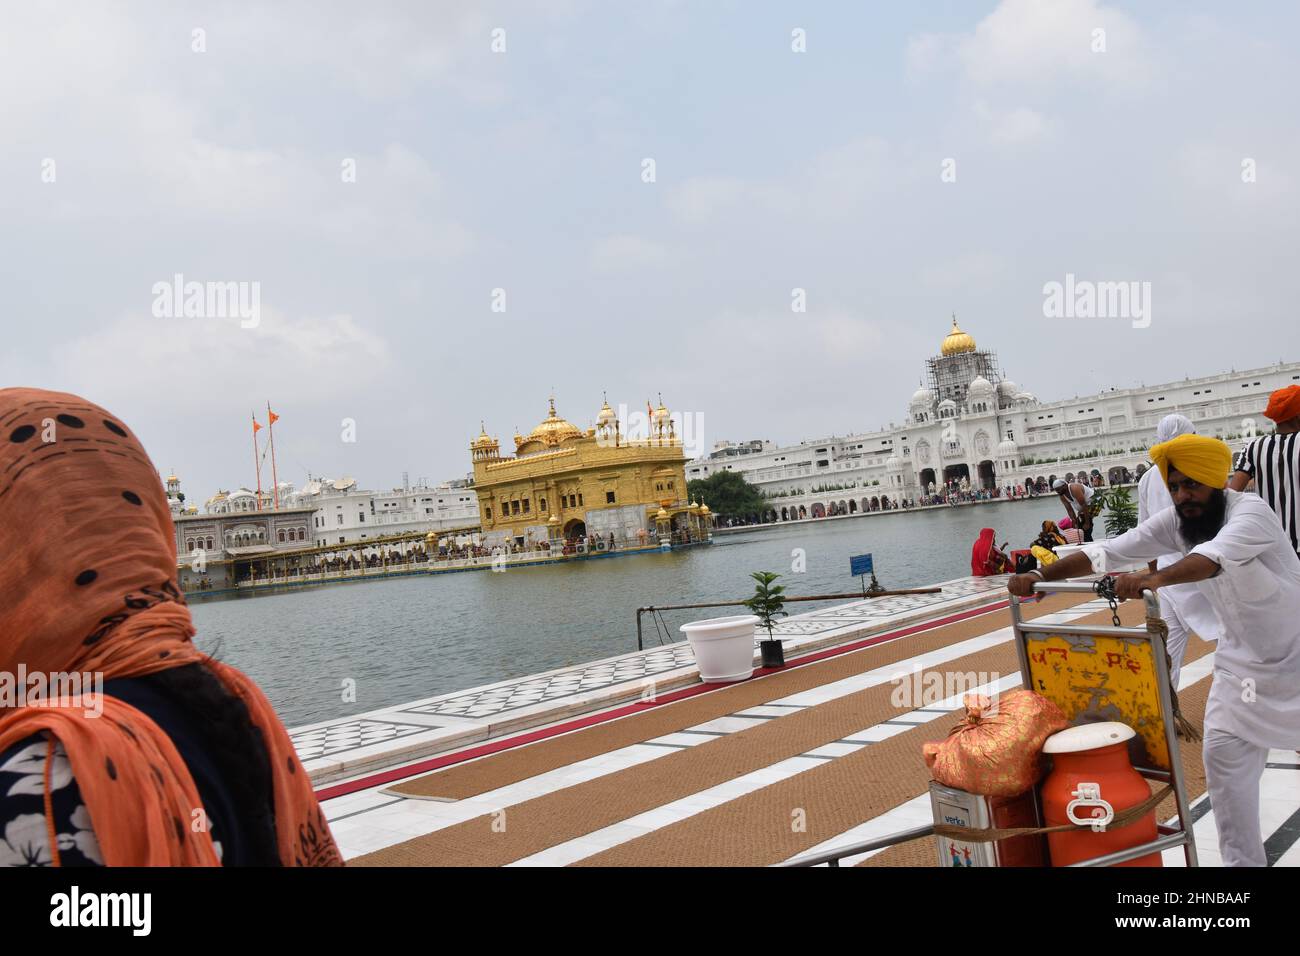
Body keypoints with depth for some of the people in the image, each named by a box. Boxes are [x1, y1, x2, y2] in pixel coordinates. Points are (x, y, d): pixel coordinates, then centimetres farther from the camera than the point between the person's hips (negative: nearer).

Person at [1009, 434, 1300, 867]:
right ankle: (1242, 860, 14)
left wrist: (1155, 578, -70)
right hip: (1242, 657, 5)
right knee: (1224, 754, 1)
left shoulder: (1251, 512, -30)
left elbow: (1215, 556, -51)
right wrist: (1041, 575, -29)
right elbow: (1108, 550, -17)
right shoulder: (1175, 521, -11)